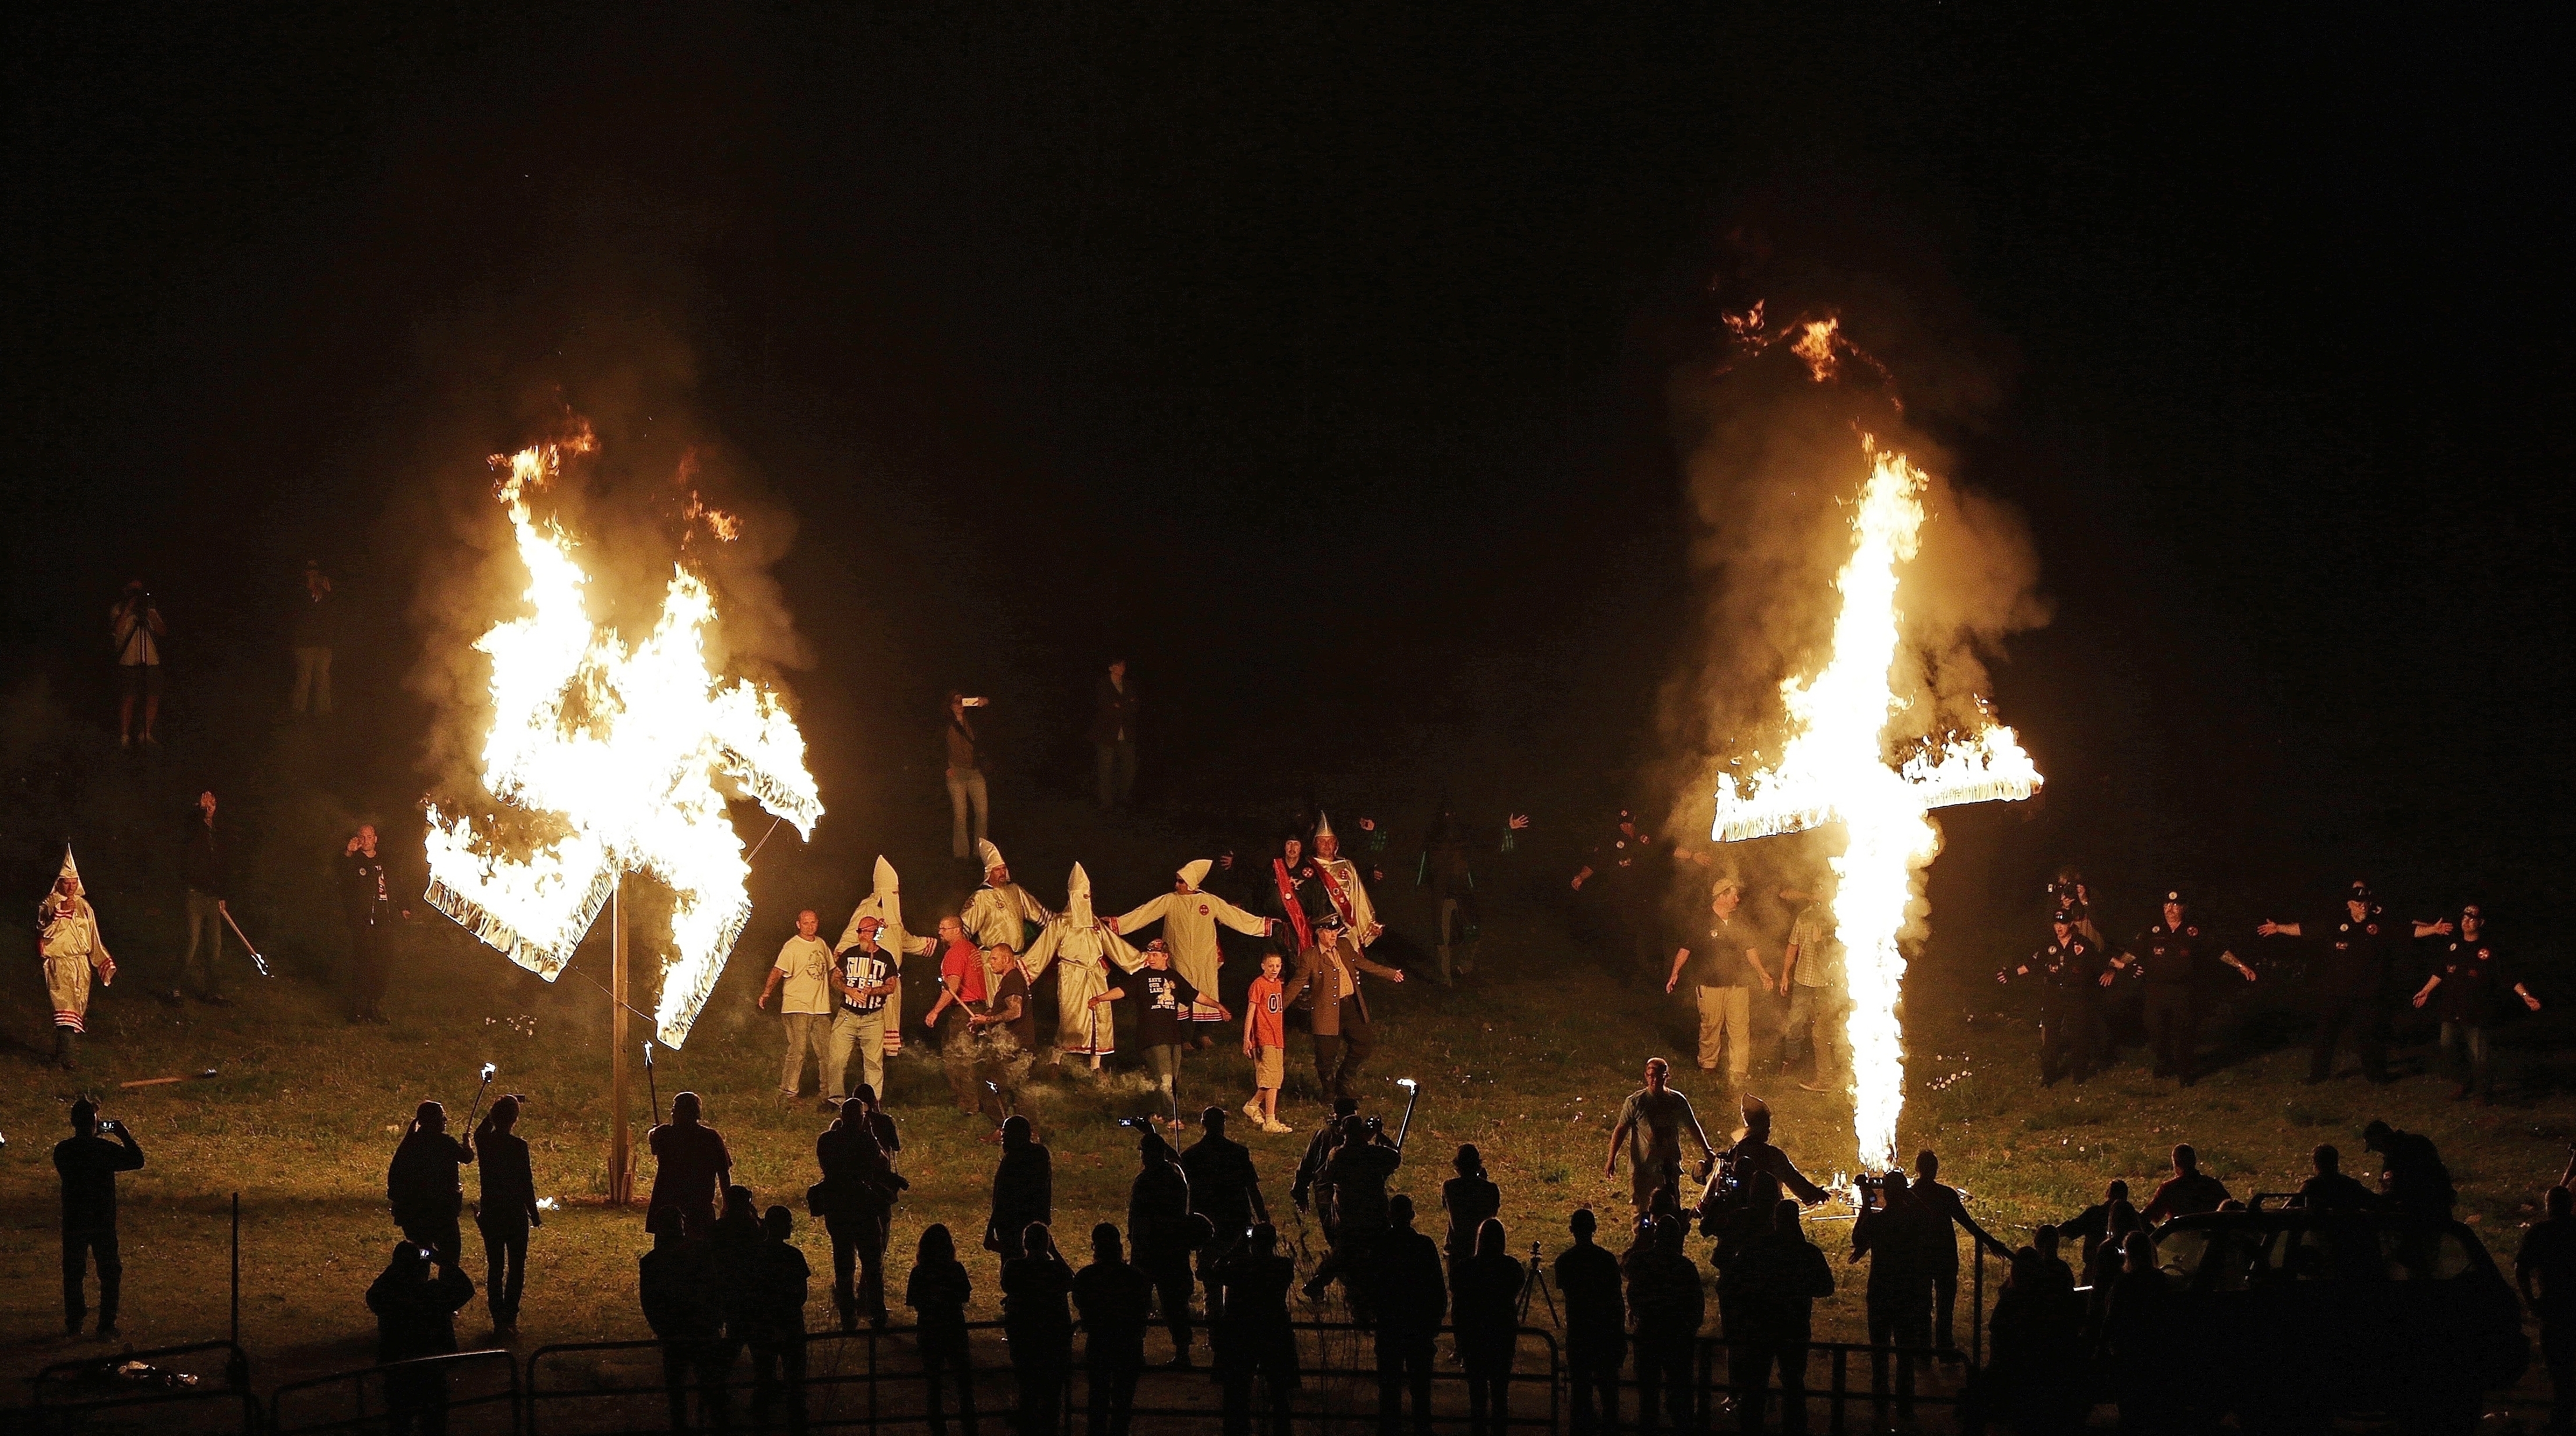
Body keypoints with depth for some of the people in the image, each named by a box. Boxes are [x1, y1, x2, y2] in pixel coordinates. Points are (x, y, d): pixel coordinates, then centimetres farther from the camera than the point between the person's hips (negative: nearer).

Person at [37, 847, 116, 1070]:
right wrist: (62, 911, -26)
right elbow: (46, 930, -18)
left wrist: (106, 966, 12)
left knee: (79, 1010, 7)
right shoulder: (48, 905, -3)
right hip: (60, 965, -6)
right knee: (65, 1009, -14)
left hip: (83, 965, 6)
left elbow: (94, 940, 16)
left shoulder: (84, 906, 12)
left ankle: (63, 1054, 18)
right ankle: (68, 1058, -19)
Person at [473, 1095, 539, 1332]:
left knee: (494, 1268, 11)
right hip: (515, 1214, -4)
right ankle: (510, 1318, 6)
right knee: (516, 1267, 8)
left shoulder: (483, 1141, -4)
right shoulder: (518, 1146, -16)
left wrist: (496, 1110, 26)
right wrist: (534, 1214, -2)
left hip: (490, 1213, 4)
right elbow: (526, 1183, -12)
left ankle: (498, 1320, 11)